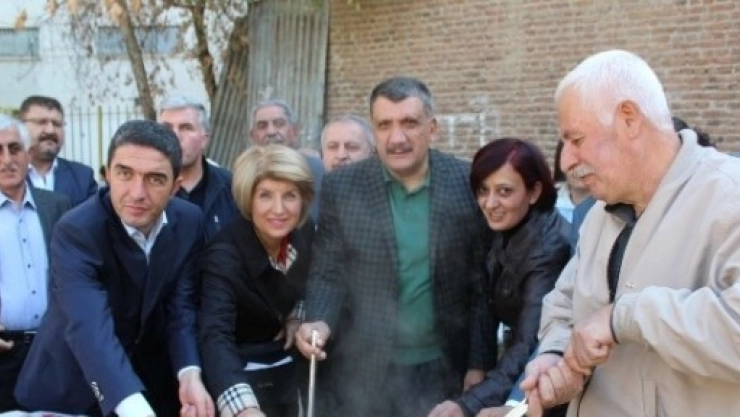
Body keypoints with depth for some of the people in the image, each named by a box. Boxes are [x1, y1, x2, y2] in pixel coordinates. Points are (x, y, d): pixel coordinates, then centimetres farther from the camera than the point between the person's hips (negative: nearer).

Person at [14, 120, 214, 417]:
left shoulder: (189, 222, -11)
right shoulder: (75, 231, -28)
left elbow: (180, 304, -9)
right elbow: (90, 328, -40)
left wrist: (190, 374, -26)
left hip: (151, 379, 4)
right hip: (74, 386, -4)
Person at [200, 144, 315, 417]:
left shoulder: (304, 234, -11)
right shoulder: (224, 257, -28)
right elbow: (216, 336, -43)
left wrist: (296, 314, -7)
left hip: (289, 372, 5)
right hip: (244, 380, -5)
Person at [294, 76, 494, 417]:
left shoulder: (469, 184, -5)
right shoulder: (341, 187, -4)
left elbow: (483, 281, -1)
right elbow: (327, 275, -2)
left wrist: (479, 364, -3)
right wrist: (320, 323, -21)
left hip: (444, 371, 0)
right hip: (361, 372, 0)